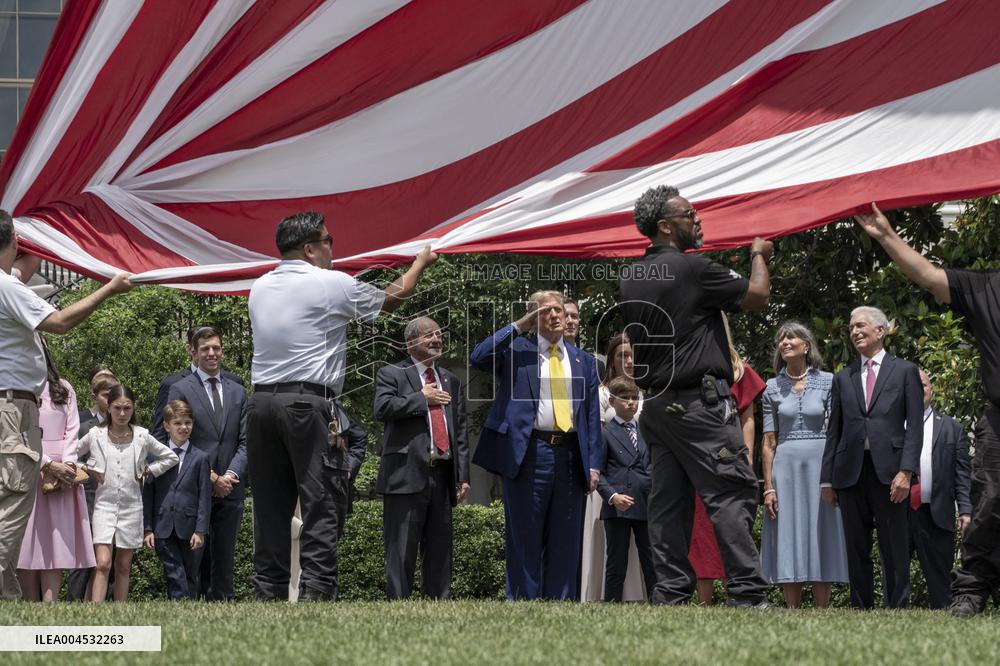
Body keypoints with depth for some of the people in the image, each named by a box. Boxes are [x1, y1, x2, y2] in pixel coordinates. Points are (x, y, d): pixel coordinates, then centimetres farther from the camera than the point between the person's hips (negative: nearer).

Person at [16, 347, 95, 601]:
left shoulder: (63, 389, 15)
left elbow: (72, 430, 8)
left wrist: (68, 465, -8)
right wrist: (49, 465, -14)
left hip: (61, 473, 3)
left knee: (56, 545, -6)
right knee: (27, 544, -5)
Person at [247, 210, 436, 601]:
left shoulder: (259, 289, 14)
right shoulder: (331, 284, -3)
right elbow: (390, 299, 12)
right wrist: (421, 263, 30)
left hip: (262, 402, 6)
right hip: (309, 403, -6)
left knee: (270, 511, 8)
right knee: (321, 510, -5)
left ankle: (268, 596, 6)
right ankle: (316, 594, -13)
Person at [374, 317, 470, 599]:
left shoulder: (452, 382, 21)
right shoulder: (392, 374, 5)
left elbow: (461, 432, 16)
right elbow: (382, 409, -14)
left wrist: (463, 475, 7)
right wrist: (422, 399, -8)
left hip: (442, 477, 6)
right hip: (407, 475, -5)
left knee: (440, 551, 6)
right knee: (402, 552, -6)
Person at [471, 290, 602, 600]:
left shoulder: (583, 361, 18)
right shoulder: (516, 350, 7)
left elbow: (593, 415, 15)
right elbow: (479, 358, -12)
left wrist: (593, 464, 6)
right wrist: (518, 327, -8)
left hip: (570, 457, 4)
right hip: (529, 455, -4)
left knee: (566, 543, 6)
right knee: (525, 540, -1)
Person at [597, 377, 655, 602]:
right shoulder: (606, 434, 3)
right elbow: (597, 472, -1)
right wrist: (612, 496, -15)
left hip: (646, 505, 4)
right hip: (617, 507, -4)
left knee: (652, 564, 1)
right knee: (616, 565, 0)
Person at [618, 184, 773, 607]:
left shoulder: (631, 279, 12)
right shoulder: (690, 268, -12)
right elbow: (757, 295, -4)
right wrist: (759, 255, 12)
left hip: (655, 404, 8)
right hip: (699, 400, -8)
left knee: (668, 501, 7)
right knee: (732, 493, -8)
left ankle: (669, 596, 3)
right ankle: (747, 593, -14)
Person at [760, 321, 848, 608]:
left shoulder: (827, 382, 3)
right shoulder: (773, 388, 7)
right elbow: (768, 442, 7)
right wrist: (768, 486, 0)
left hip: (820, 464, -1)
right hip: (785, 466, 1)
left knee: (821, 539, -1)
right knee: (788, 542, 0)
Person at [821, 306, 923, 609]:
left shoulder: (904, 371, 8)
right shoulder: (843, 378, 16)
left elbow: (914, 425, 1)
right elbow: (834, 430, 15)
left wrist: (906, 471, -11)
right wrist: (827, 480, 8)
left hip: (888, 471, -3)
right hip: (851, 472, 3)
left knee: (895, 551, -3)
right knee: (857, 552, 4)